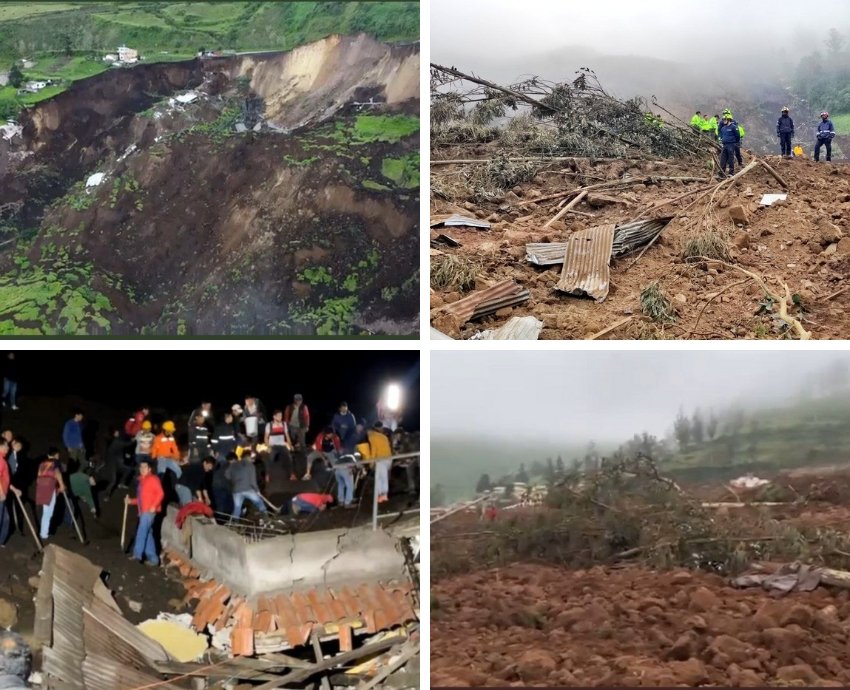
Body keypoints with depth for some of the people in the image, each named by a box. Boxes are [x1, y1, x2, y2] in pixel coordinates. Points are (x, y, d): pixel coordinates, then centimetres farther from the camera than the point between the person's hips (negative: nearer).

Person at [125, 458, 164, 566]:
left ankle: (137, 554, -16)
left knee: (142, 531, -15)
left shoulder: (153, 479, -5)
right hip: (143, 511, 9)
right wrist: (131, 501, 13)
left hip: (149, 511, -9)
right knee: (147, 534, 7)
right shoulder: (142, 480, 21)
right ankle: (153, 558, 9)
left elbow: (160, 493, -15)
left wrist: (154, 506, -22)